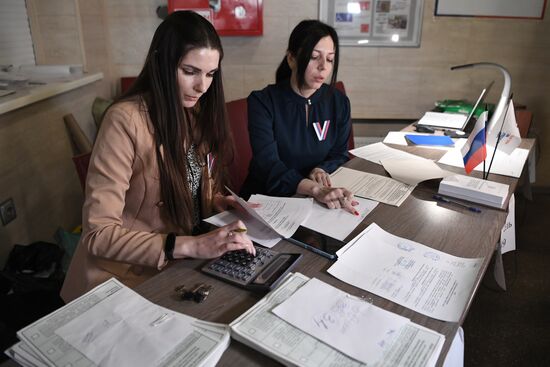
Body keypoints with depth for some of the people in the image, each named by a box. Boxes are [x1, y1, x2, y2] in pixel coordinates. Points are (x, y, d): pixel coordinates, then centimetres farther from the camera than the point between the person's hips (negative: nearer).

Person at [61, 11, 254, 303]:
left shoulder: (196, 111, 2)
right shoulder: (126, 120, -20)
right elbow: (98, 233, -21)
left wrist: (215, 200, -6)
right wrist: (191, 246, -29)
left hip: (182, 266, 7)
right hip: (130, 276, -6)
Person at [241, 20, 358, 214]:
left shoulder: (339, 102, 0)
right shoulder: (262, 102, -12)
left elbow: (340, 155, 7)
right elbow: (268, 164, -23)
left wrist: (321, 171, -16)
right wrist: (316, 189, -38)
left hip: (312, 198, 2)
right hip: (267, 198, -2)